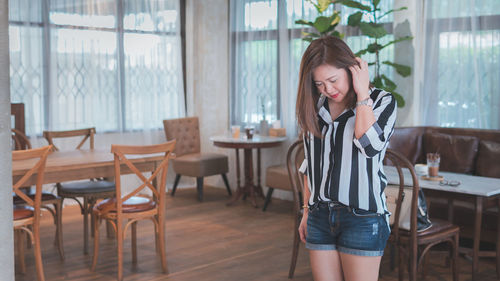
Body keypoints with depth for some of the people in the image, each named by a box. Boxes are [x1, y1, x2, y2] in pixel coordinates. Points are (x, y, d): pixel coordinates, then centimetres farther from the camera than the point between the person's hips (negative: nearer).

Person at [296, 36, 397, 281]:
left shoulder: (382, 101, -4)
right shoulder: (315, 107, 11)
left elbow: (370, 145, -23)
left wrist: (362, 94, -15)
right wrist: (307, 211, 15)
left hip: (362, 217, -4)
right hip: (320, 217, 5)